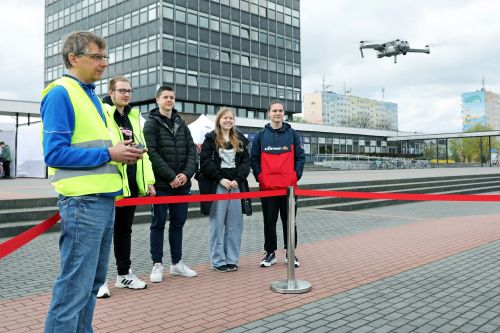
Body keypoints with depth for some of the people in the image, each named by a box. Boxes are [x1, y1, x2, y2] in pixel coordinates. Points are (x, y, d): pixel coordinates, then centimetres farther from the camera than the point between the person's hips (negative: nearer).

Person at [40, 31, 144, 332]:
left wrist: (122, 153, 3)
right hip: (82, 201, -9)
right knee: (75, 285, -4)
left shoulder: (91, 95, 17)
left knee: (93, 280, 17)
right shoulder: (60, 94, -10)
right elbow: (55, 153, -18)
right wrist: (109, 153, -17)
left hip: (105, 198, 9)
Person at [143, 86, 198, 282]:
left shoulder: (181, 123, 15)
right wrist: (171, 176, -16)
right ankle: (157, 265, 12)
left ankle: (177, 263, 21)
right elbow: (152, 153, -12)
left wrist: (187, 173, -8)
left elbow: (191, 150, 9)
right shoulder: (151, 123, -2)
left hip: (182, 183, 5)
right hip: (161, 184, -5)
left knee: (178, 223, 11)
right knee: (158, 223, 2)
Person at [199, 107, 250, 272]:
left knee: (234, 223, 5)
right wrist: (220, 179, -13)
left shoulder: (240, 139, 14)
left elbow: (246, 161, 7)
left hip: (235, 184, 4)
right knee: (217, 223, -2)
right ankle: (218, 260, 6)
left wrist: (238, 179, -7)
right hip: (217, 185, -4)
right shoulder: (211, 138, 2)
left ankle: (232, 259, 14)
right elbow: (205, 161, -6)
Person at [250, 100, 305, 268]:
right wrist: (259, 177, -3)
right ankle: (270, 252, 19)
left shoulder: (292, 134, 6)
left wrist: (296, 175, -4)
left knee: (289, 220, 7)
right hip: (267, 186, 0)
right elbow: (254, 159, 6)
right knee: (269, 221, 7)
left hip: (289, 185, 0)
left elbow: (300, 157, 6)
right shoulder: (261, 135, 6)